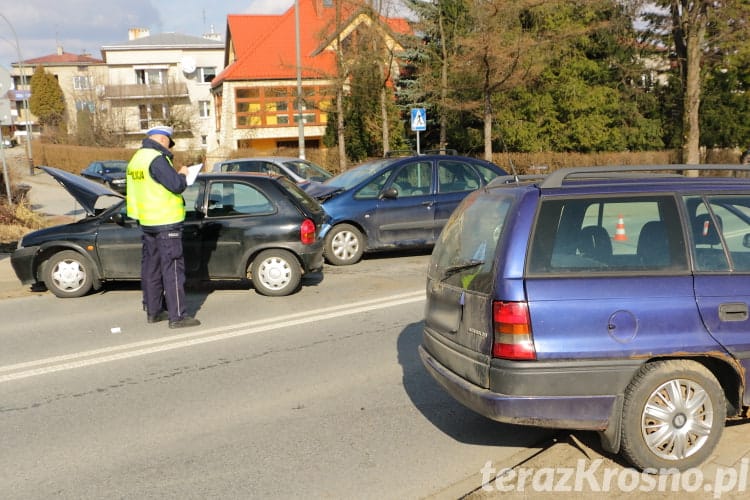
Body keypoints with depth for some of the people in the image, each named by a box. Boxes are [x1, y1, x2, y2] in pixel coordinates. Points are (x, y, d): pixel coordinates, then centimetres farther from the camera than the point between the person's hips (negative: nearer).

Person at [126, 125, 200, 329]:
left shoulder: (136, 159, 14)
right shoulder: (157, 159, -17)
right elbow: (176, 185, -22)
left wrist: (176, 176, 14)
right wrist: (182, 175, -2)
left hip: (146, 222, 9)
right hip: (166, 221, -9)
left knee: (151, 266, 14)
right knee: (173, 268, -5)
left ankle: (153, 312, 23)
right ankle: (177, 316, -3)